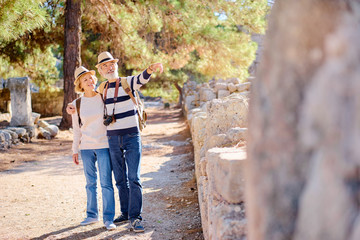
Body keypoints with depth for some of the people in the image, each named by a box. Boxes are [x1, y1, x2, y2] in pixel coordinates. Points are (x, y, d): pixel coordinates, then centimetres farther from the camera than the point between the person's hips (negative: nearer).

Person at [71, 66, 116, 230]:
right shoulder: (77, 104, 4)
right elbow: (76, 130, 11)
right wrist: (75, 150, 10)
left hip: (104, 146, -2)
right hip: (86, 148, 2)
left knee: (106, 182, -7)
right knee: (90, 182, 9)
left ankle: (108, 218, -2)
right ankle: (92, 215, 22)